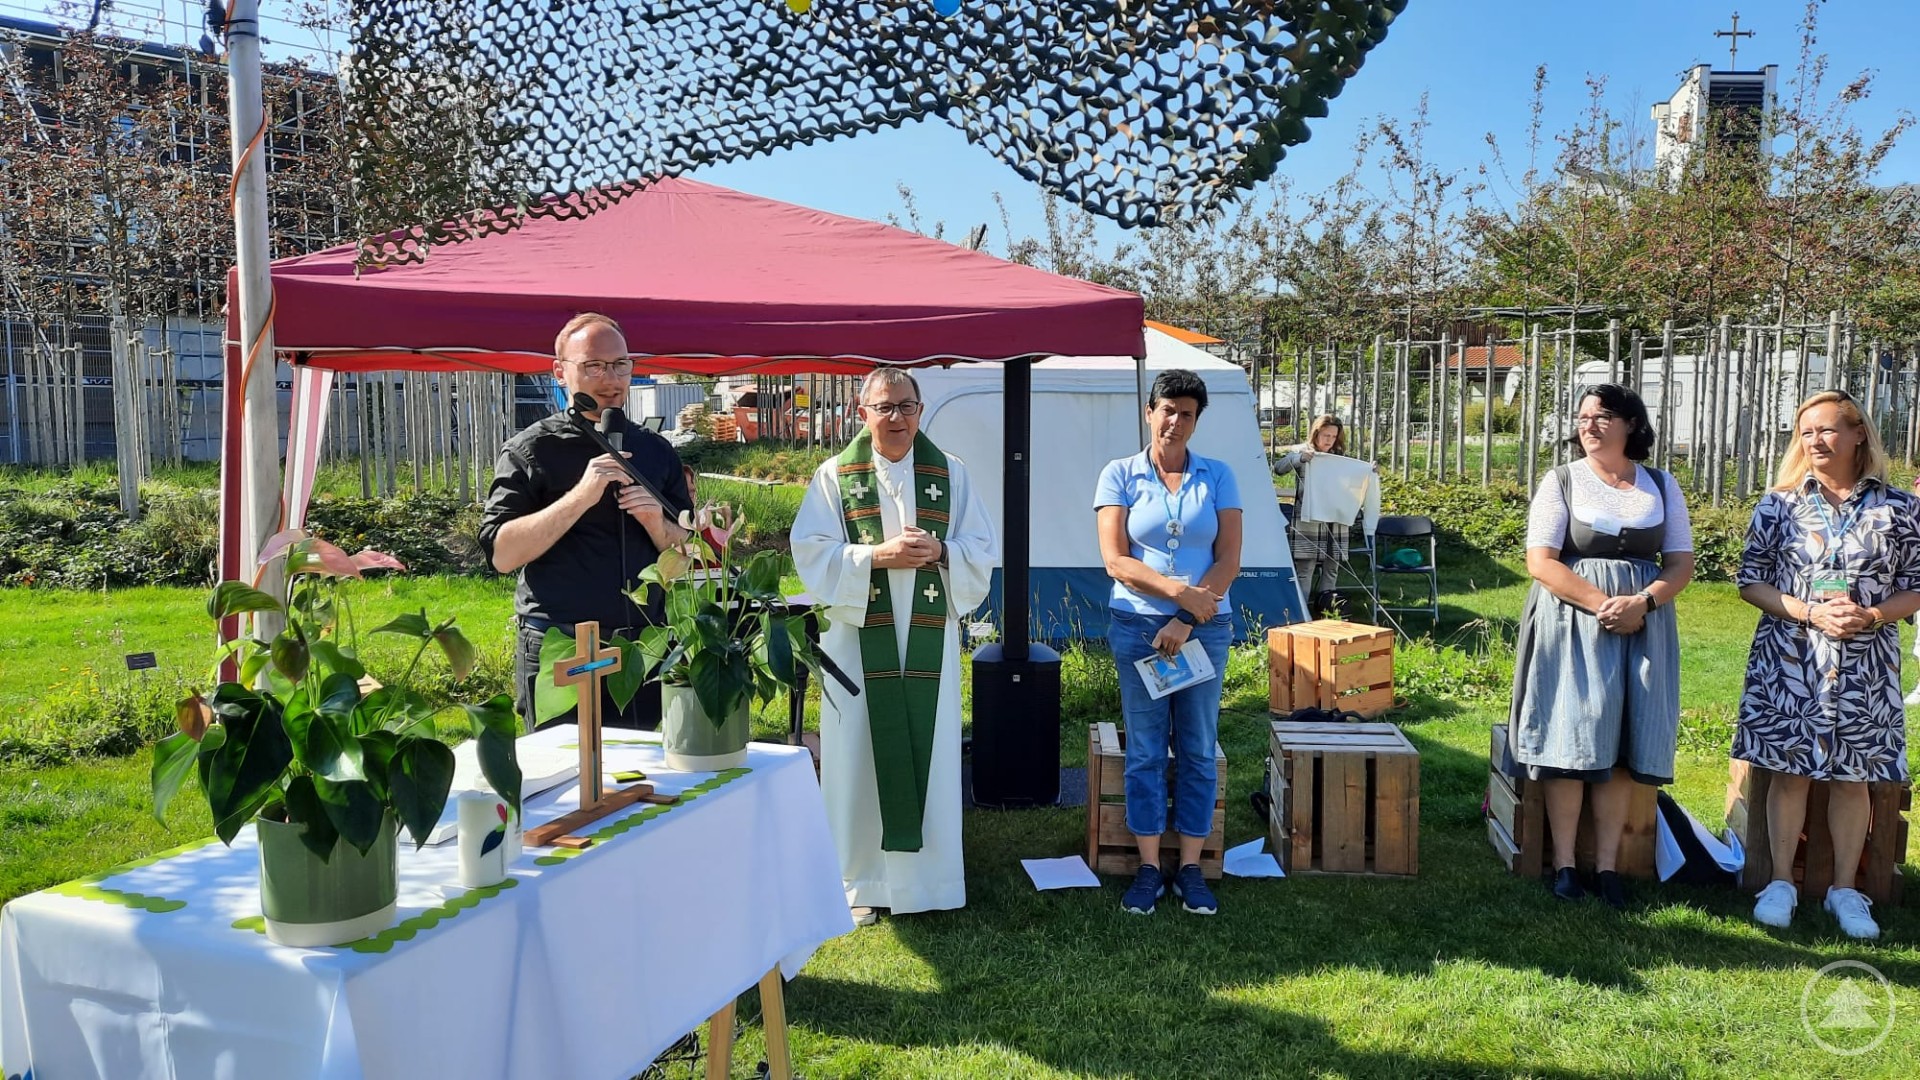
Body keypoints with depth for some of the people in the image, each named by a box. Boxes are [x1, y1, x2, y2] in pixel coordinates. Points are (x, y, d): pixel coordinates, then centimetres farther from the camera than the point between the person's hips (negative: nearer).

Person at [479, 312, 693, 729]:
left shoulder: (656, 452, 10)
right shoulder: (530, 450, -2)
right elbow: (501, 554, -12)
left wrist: (656, 523, -9)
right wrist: (580, 496, -20)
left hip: (645, 648, 4)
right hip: (557, 653, -4)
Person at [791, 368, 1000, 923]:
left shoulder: (952, 474, 8)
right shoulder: (834, 476, 4)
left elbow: (983, 550, 7)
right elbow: (813, 552, -3)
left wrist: (939, 552, -13)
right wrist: (878, 556, -16)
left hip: (930, 638, 1)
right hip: (858, 635, -1)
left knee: (930, 752, 3)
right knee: (860, 755, 1)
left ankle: (928, 874, 16)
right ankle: (862, 881, 13)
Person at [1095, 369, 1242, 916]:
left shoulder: (1218, 477, 4)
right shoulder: (1120, 475, 1)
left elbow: (1228, 561, -2)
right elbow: (1115, 561, -6)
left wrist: (1185, 623, -11)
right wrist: (1182, 592, -16)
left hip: (1205, 629, 1)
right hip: (1136, 626, -1)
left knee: (1197, 751, 6)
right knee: (1145, 751, 5)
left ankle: (1190, 867, 17)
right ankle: (1148, 867, 15)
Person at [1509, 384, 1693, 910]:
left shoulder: (1661, 485, 10)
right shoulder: (1562, 481, 2)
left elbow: (1682, 563, 7)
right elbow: (1541, 562, -7)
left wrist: (1643, 602, -13)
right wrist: (1602, 604, -18)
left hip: (1643, 622, 3)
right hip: (1573, 620, -2)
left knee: (1623, 744, 1)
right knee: (1571, 736, -7)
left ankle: (1607, 864, 7)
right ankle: (1564, 863, 1)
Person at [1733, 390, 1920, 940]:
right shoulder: (1779, 504, 1)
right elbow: (1750, 581, 0)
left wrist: (1872, 616, -15)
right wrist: (1811, 613, -14)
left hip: (1866, 666, 0)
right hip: (1789, 661, 0)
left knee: (1852, 775, 8)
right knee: (1789, 768, 4)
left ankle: (1845, 889, 21)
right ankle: (1781, 882, 16)